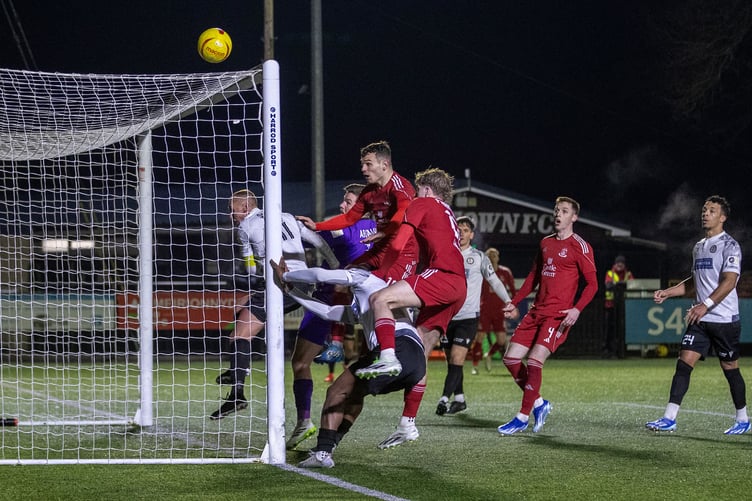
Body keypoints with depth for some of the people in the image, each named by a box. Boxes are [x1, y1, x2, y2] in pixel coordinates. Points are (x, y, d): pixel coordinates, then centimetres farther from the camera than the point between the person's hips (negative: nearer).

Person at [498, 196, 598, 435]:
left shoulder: (579, 246, -5)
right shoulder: (545, 243, 16)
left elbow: (592, 284, -6)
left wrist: (577, 309, -20)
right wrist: (514, 302, 20)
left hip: (558, 315, -8)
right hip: (537, 311, 8)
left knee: (534, 360, -18)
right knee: (511, 358, 1)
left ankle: (523, 417, -8)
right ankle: (539, 404, 17)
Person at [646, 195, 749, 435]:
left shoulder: (729, 245, -8)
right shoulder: (699, 247, 16)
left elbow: (729, 281, -19)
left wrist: (705, 305, -27)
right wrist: (667, 292, 17)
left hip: (724, 319, -6)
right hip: (700, 319, 6)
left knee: (730, 368, 3)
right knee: (683, 363, -5)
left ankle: (742, 420, 19)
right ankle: (669, 419, -10)